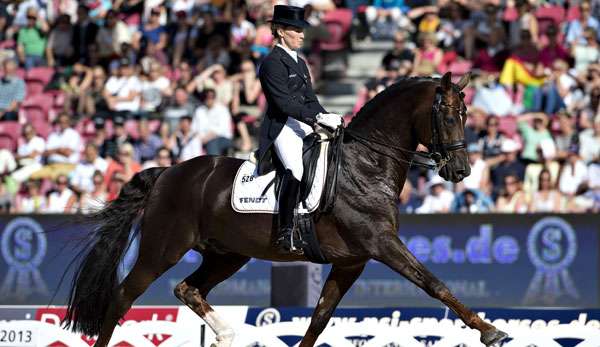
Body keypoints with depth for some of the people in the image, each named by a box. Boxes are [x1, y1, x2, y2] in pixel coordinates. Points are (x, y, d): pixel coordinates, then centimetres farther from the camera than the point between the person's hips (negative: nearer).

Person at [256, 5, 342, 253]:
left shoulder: (300, 63, 23)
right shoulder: (272, 63, -6)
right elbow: (284, 102, -16)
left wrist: (328, 118, 3)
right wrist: (318, 118, -21)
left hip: (305, 126, 10)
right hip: (282, 128, -10)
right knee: (296, 168, -34)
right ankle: (285, 233, -36)